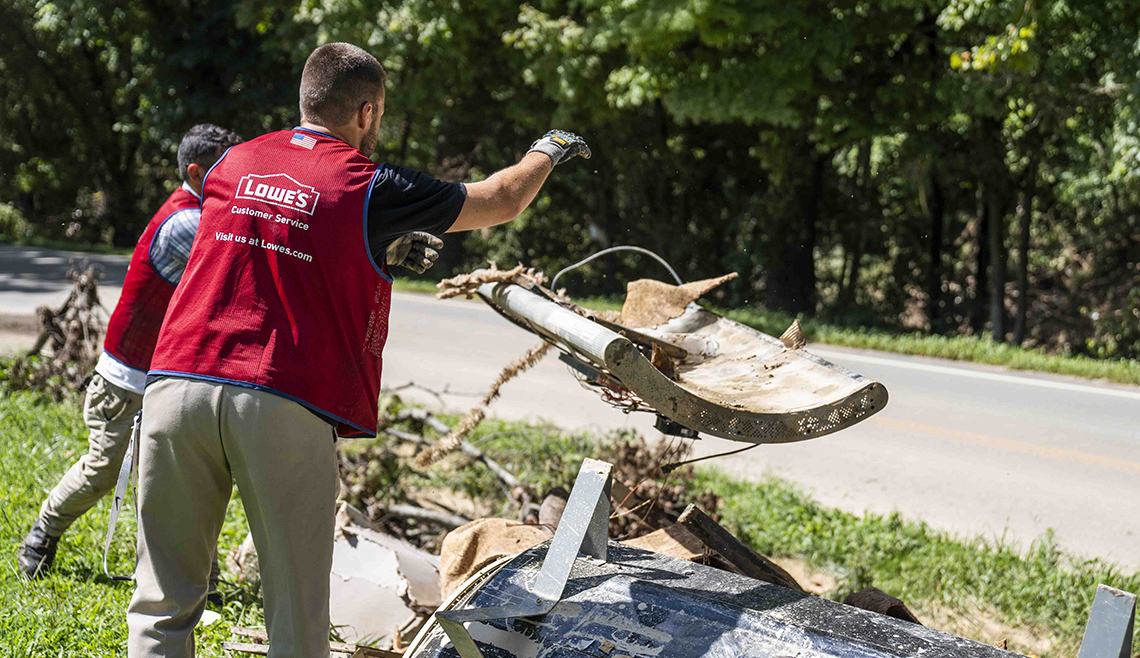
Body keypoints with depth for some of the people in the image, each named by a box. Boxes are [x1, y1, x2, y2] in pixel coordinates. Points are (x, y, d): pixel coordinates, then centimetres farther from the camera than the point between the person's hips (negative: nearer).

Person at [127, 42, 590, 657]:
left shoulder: (234, 163, 15)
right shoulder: (372, 189, 2)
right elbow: (502, 200, 13)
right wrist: (551, 147, 33)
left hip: (178, 382, 4)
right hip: (285, 406, -4)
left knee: (164, 599, 9)